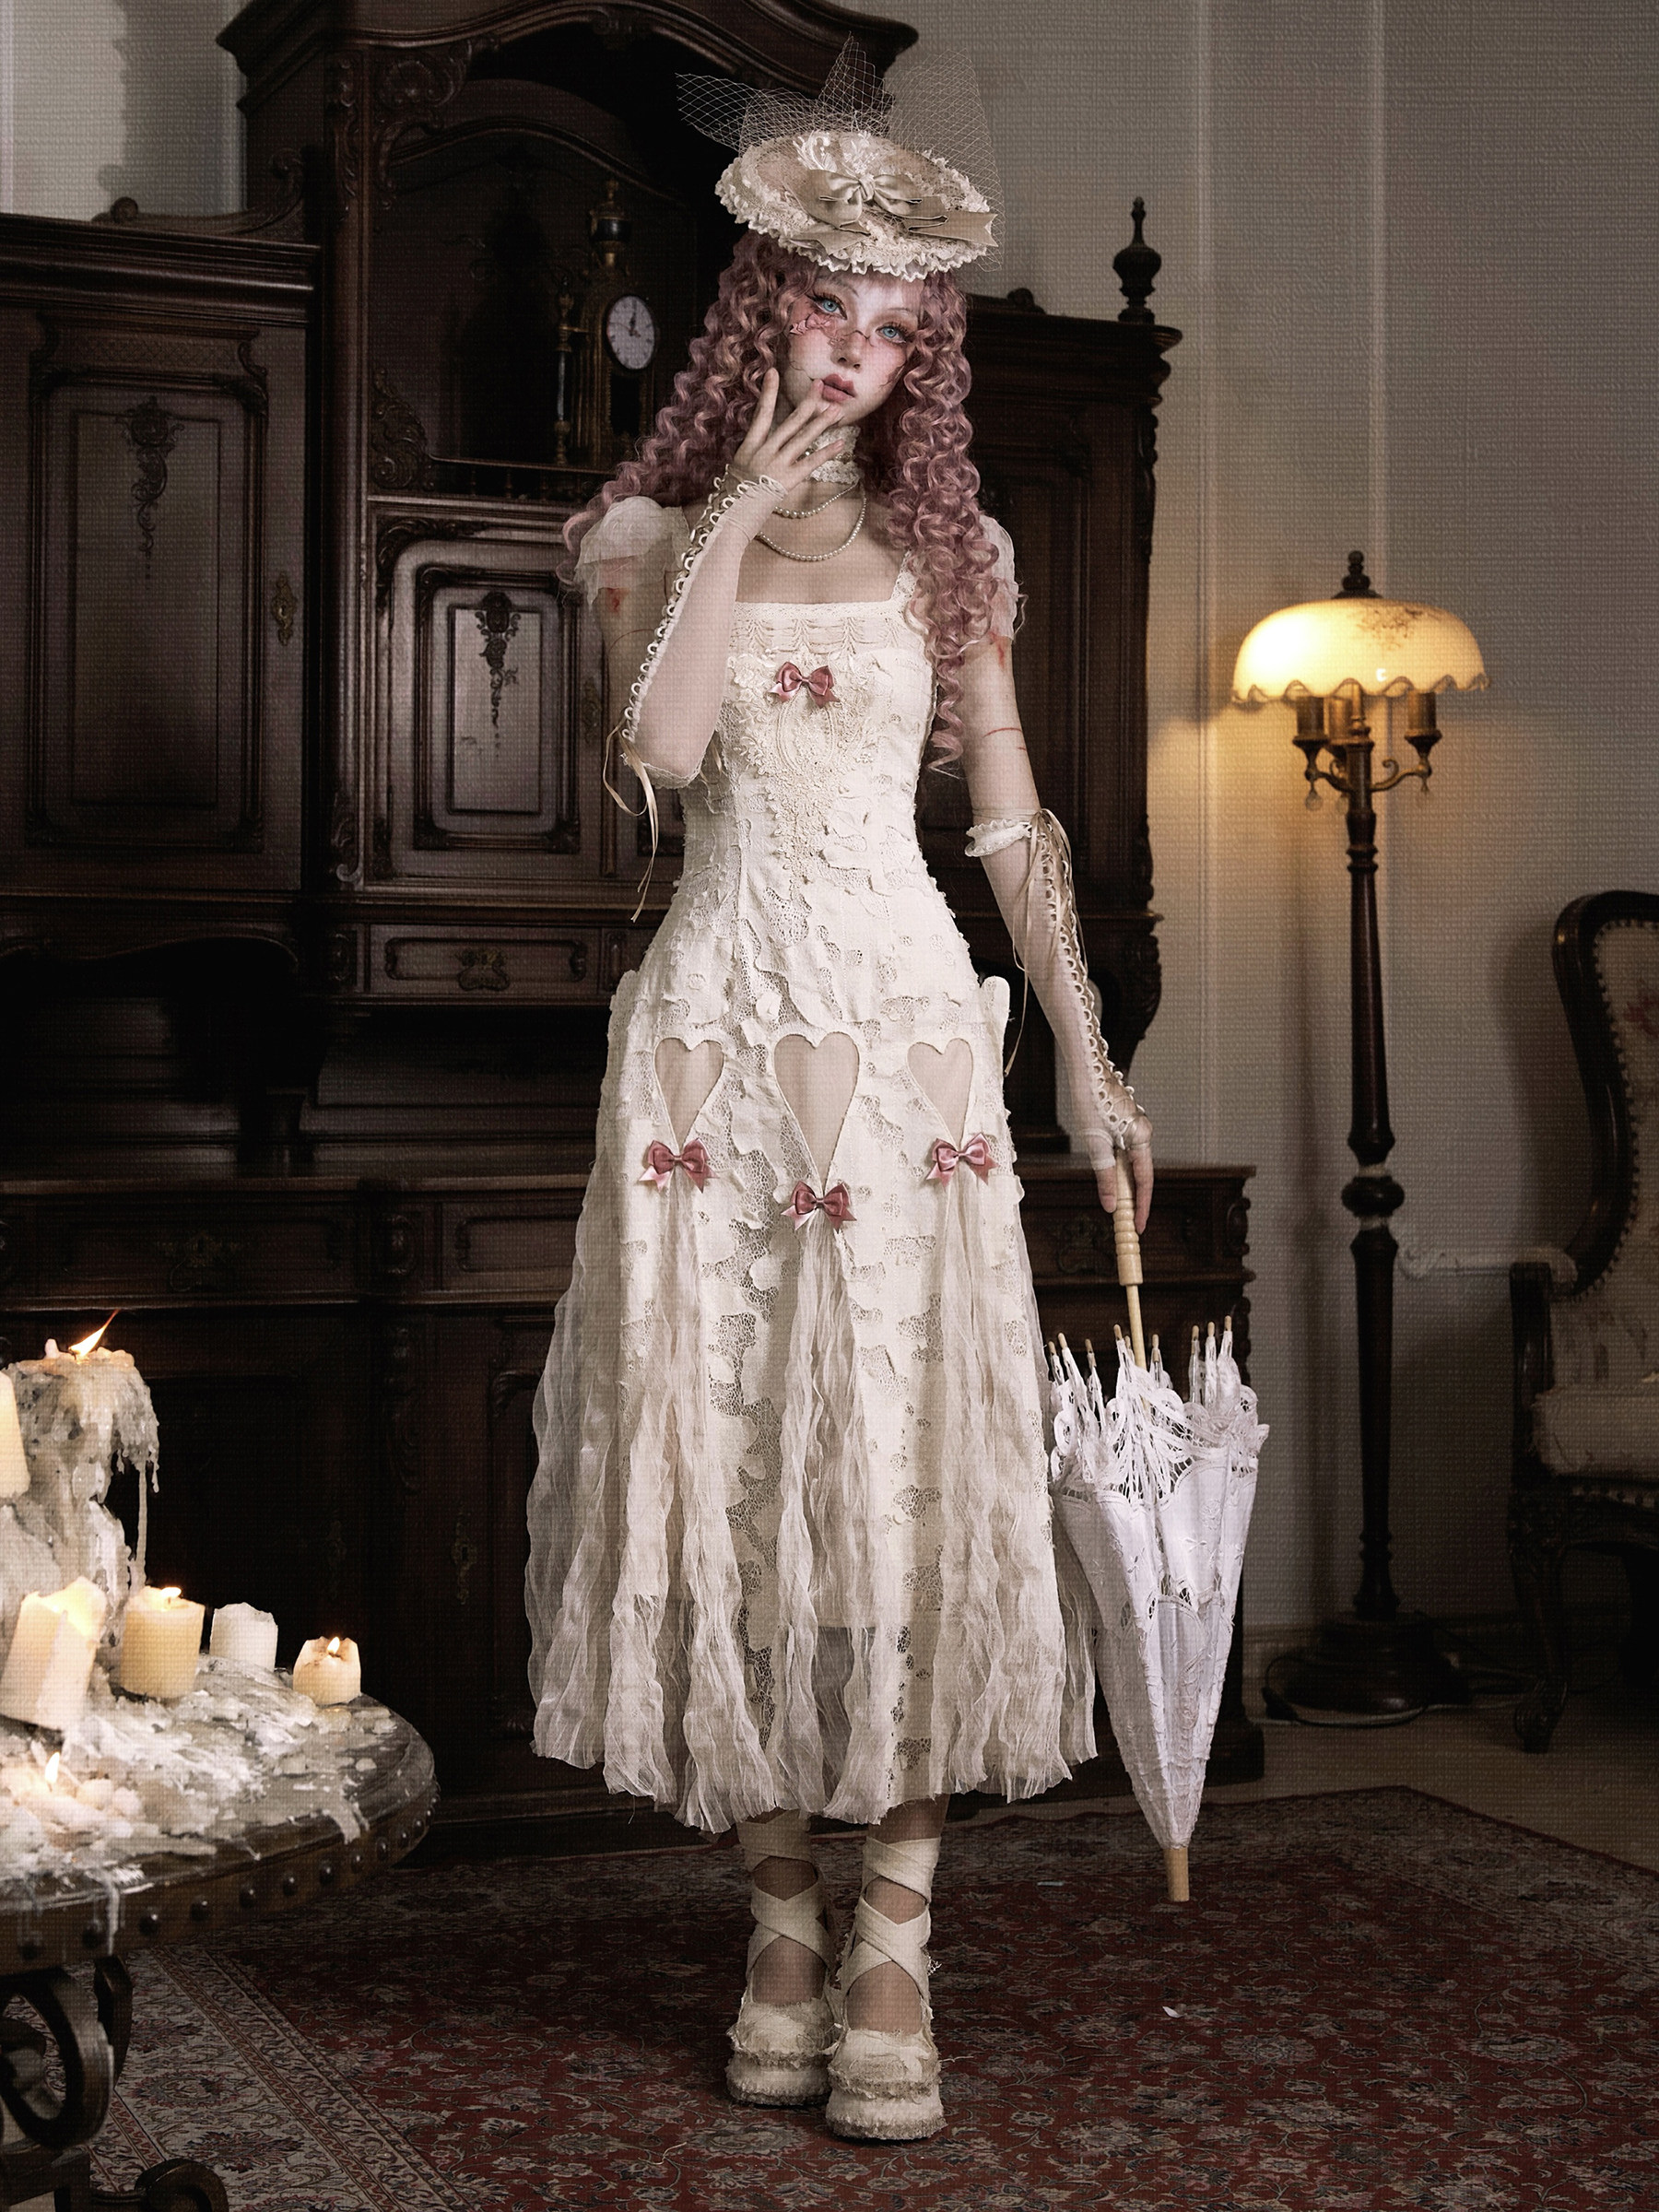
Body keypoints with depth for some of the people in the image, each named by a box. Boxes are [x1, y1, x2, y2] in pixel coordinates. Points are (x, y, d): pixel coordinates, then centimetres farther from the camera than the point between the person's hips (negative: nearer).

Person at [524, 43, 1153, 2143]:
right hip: (718, 1019, 0)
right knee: (733, 1454, 0)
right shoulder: (656, 528, 7)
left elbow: (1011, 817, 12)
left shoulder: (950, 546, 11)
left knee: (911, 1455, -5)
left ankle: (895, 1946, 2)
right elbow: (663, 746, -13)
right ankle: (783, 1915, 13)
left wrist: (1085, 1054, 8)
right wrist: (733, 520, -10)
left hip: (905, 1022, 1)